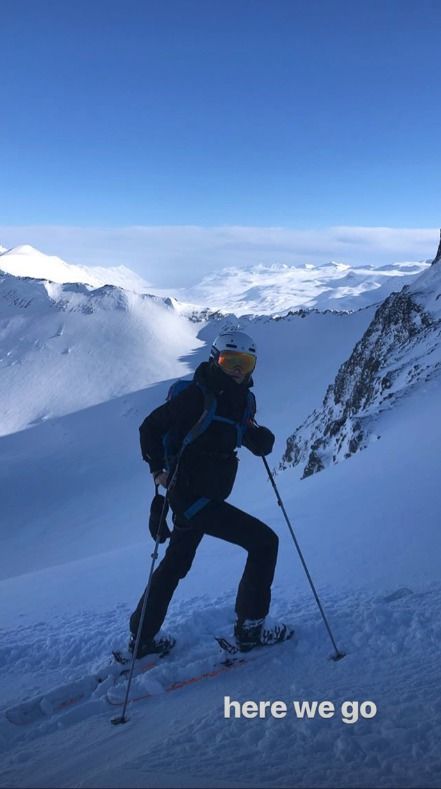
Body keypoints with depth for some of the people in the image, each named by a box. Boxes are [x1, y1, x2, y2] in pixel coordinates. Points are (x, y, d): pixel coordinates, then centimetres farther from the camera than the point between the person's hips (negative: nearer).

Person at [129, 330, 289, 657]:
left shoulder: (243, 400, 6)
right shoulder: (197, 396, -17)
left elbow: (261, 446, 5)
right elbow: (150, 428, -11)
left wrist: (260, 435, -16)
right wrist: (159, 469, -20)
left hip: (207, 497, 9)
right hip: (191, 496, -9)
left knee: (175, 565, 21)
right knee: (264, 541, -6)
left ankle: (142, 638, 38)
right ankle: (250, 628, 5)